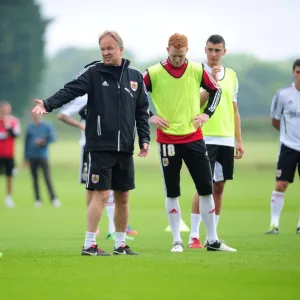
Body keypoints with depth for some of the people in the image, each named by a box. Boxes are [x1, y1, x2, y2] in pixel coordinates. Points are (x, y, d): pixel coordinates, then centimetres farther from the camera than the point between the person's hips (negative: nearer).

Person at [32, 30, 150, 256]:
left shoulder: (135, 77, 10)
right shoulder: (93, 72, -1)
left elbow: (142, 110, 14)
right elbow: (70, 91, -14)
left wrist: (144, 139, 6)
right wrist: (48, 104, -30)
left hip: (125, 149, 4)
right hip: (100, 147, -4)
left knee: (123, 196, 9)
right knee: (101, 195, -8)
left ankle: (120, 244, 19)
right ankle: (89, 245, -2)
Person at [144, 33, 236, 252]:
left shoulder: (197, 70, 1)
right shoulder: (154, 73, -6)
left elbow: (216, 91, 15)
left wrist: (207, 113, 3)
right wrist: (150, 117, -7)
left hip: (194, 138, 2)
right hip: (168, 140, -2)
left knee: (206, 188, 2)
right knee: (172, 193, 2)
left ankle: (213, 240, 10)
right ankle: (177, 241, 10)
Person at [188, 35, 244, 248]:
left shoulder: (231, 76, 13)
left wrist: (239, 140, 13)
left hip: (226, 140, 5)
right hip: (205, 138, -5)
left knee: (219, 187, 7)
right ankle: (194, 237, -7)